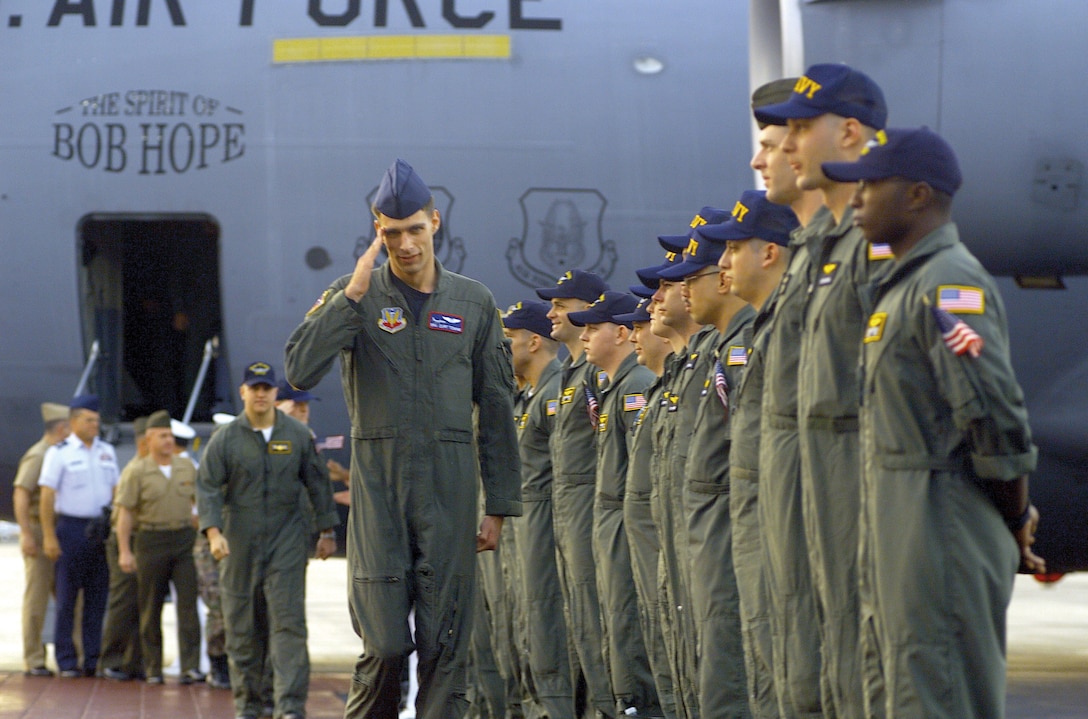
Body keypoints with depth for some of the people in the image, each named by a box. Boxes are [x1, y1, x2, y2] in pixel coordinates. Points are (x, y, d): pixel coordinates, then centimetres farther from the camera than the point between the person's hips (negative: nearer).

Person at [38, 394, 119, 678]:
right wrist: (49, 536, -11)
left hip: (101, 532, 4)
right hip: (71, 528, -4)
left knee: (98, 598, 4)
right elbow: (47, 496, -5)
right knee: (66, 598, -2)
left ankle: (94, 660, 9)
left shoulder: (107, 452, 13)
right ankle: (67, 663, 2)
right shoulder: (59, 453, -2)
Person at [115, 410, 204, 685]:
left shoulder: (186, 467, 10)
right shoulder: (136, 471, -2)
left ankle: (190, 667, -10)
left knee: (188, 601, -8)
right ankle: (152, 669, 13)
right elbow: (124, 513, -4)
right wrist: (124, 551, -10)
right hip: (151, 541, -2)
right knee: (151, 608, 4)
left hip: (185, 539, 2)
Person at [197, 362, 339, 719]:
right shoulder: (225, 439, 1)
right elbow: (207, 488, -4)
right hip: (240, 542, 0)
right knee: (243, 625, 5)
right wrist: (213, 531, -17)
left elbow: (317, 484, 12)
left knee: (288, 621, -10)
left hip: (286, 539, 0)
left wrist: (326, 530, 12)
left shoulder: (297, 435, 5)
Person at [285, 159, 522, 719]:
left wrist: (499, 505, 7)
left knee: (445, 642, -1)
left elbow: (496, 411, 11)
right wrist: (354, 294, -15)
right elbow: (301, 371, -12)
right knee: (384, 641, -6)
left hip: (450, 483, 1)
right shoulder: (353, 296, 4)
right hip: (379, 481, -1)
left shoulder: (474, 303, 8)